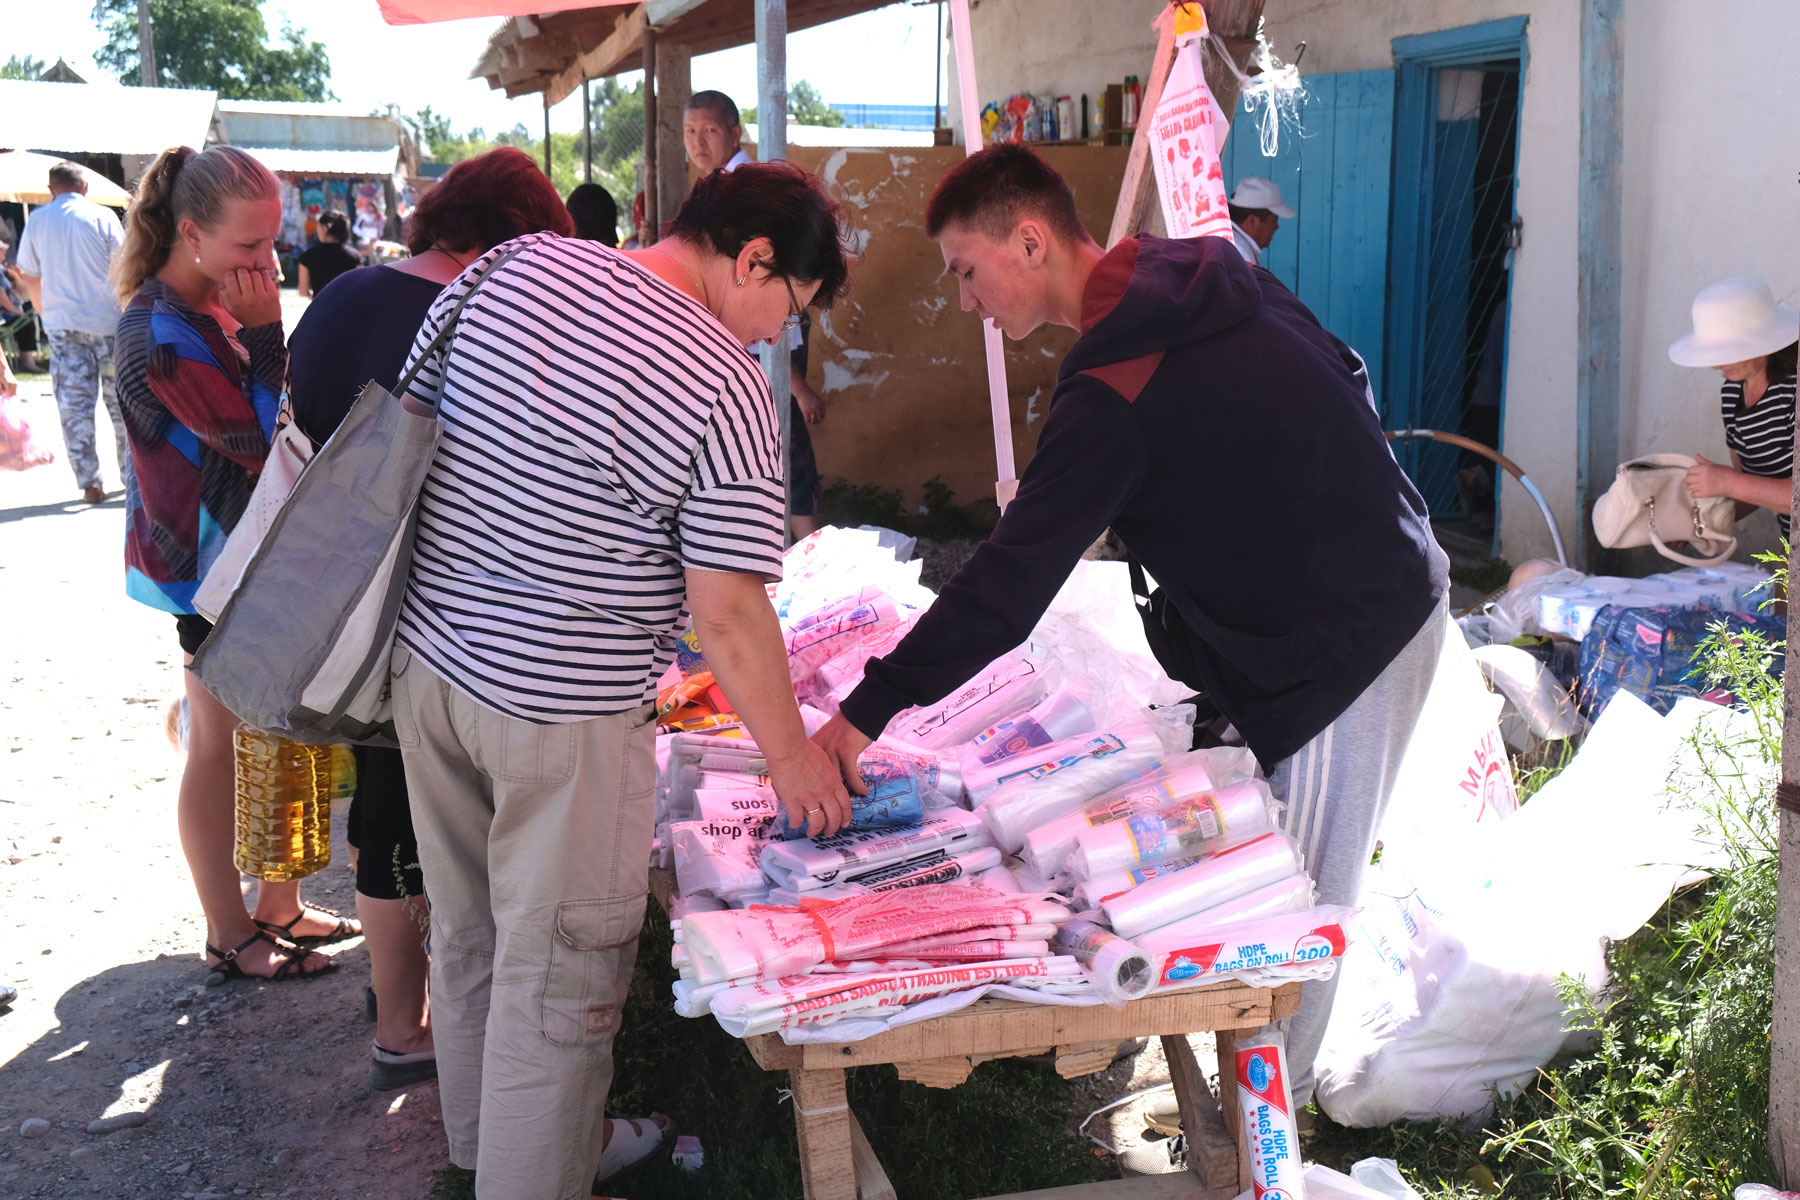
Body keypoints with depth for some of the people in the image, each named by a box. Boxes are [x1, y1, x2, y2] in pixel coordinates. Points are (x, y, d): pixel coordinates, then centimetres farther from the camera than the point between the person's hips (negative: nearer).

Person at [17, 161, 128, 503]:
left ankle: (89, 483, 1)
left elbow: (31, 278, 12)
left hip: (62, 324, 1)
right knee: (120, 400, 8)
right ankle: (132, 472, 12)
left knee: (74, 405, 3)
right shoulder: (102, 216, -2)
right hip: (107, 321, -1)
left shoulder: (36, 221, 6)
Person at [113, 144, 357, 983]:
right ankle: (229, 936, 21)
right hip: (214, 568, -9)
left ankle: (279, 909, 30)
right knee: (222, 748, 5)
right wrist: (265, 330, -22)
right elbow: (263, 439, -22)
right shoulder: (160, 335, -22)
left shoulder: (218, 304, 6)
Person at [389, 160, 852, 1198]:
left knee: (469, 935, 24)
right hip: (564, 711, -8)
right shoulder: (726, 387, -18)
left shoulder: (517, 265, 1)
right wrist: (794, 759, -5)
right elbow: (726, 615, -18)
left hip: (428, 655, 8)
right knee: (557, 975, 10)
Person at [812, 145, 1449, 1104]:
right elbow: (1349, 380, 13)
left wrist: (868, 710, -23)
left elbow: (1009, 582, -28)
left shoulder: (1111, 395, -26)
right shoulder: (1210, 273, 2)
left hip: (1342, 644, -10)